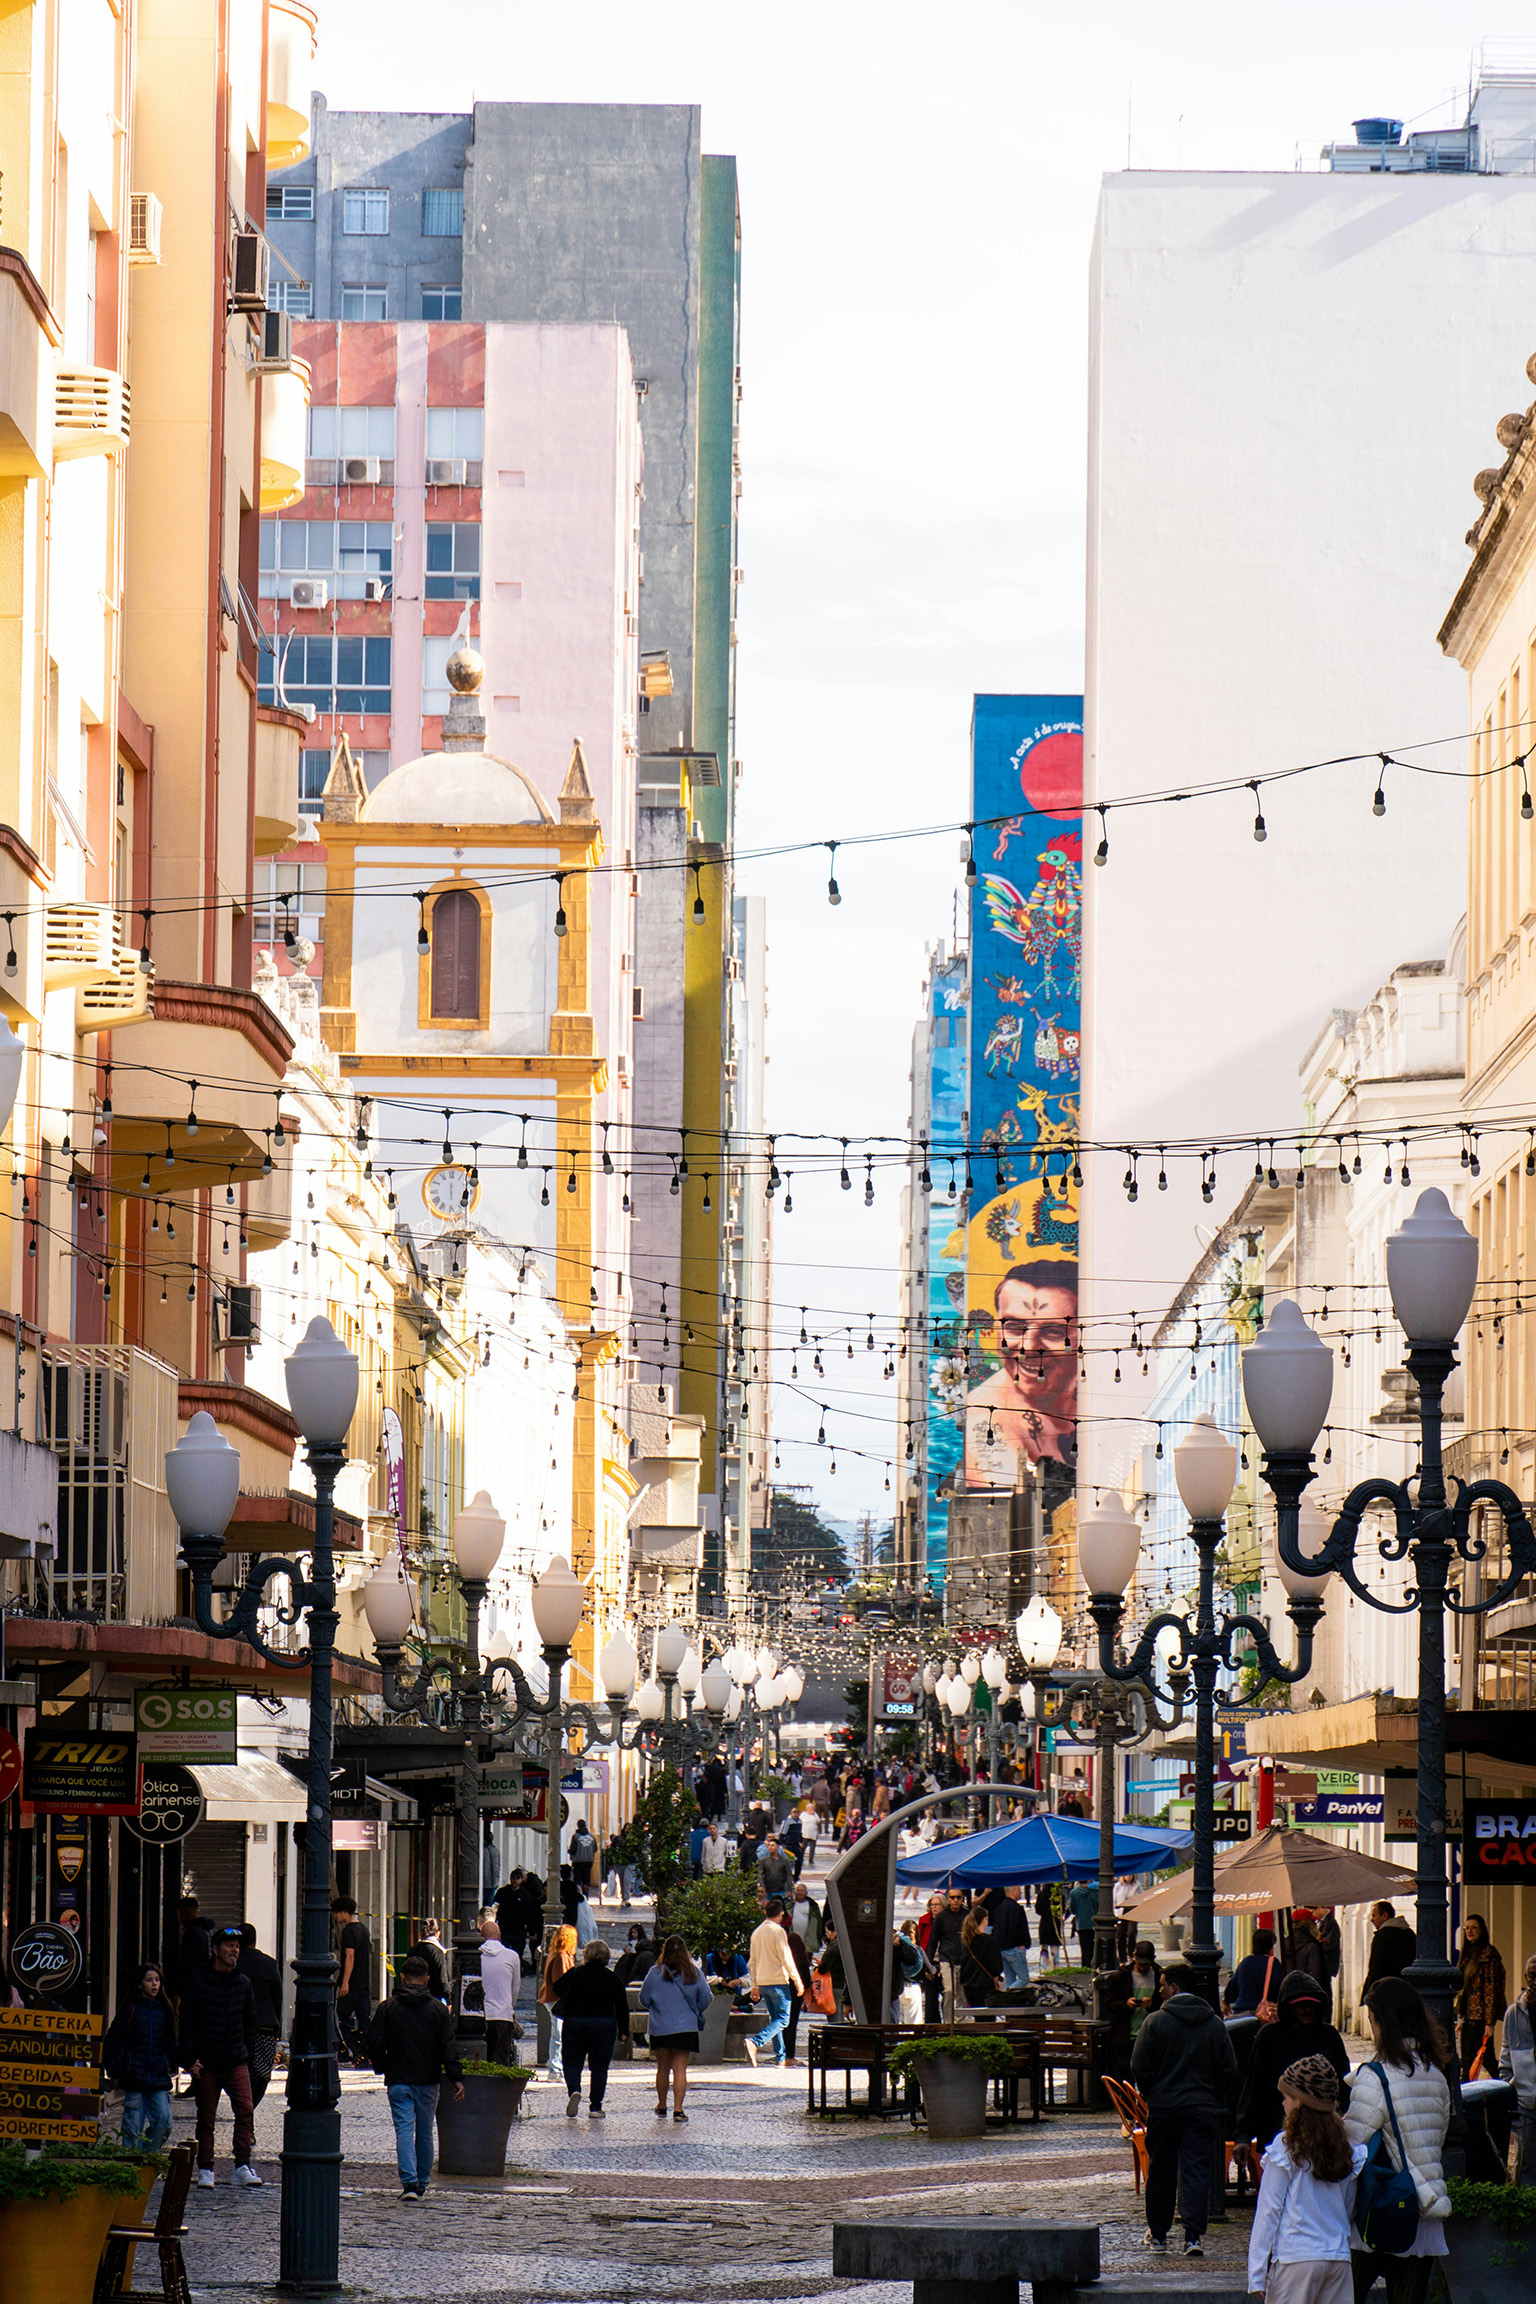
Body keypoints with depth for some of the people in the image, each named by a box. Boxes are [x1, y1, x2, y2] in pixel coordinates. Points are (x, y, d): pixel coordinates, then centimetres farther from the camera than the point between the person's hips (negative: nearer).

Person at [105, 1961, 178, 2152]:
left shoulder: (165, 2010, 11)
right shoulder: (131, 2009, 0)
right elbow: (112, 2041, 2)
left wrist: (171, 2068, 13)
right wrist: (114, 2073, -1)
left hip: (159, 2076, 3)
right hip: (135, 2077, -3)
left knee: (163, 2118, -7)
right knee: (133, 2123, -3)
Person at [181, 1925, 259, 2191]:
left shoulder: (243, 1983, 9)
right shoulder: (198, 1982, -1)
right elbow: (186, 2022, -2)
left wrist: (248, 2054, 11)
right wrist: (190, 2059, -8)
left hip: (236, 2061, 2)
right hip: (206, 2062, -2)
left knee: (245, 2110, -12)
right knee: (206, 2117, 4)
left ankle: (242, 2166, -12)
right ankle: (206, 2169, 12)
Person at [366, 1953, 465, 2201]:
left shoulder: (388, 2007, -2)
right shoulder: (437, 2008, -1)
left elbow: (375, 2042, -2)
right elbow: (449, 2047, -4)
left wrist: (382, 2069, 14)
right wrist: (456, 2078, -2)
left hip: (398, 2080, -1)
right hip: (428, 2080, 1)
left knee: (404, 2129, -5)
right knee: (425, 2132, 12)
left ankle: (409, 2181, -20)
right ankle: (422, 2185, 19)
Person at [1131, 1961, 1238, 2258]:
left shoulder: (1156, 2021, -7)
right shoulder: (1214, 2023, 3)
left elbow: (1140, 2067, -7)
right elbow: (1229, 2069, 3)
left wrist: (1153, 2096, 9)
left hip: (1163, 2108, -2)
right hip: (1203, 2109, 2)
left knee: (1161, 2172, 10)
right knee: (1198, 2171, 0)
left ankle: (1158, 2233, 18)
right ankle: (1194, 2235, -10)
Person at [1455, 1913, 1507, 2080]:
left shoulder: (1488, 1954, -10)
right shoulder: (1467, 1953, 15)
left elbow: (1492, 1989, -14)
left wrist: (1489, 2022, -18)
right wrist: (1461, 2020, 16)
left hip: (1481, 2016, -8)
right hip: (1468, 2015, 8)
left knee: (1486, 2060, -5)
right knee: (1467, 2063, 8)